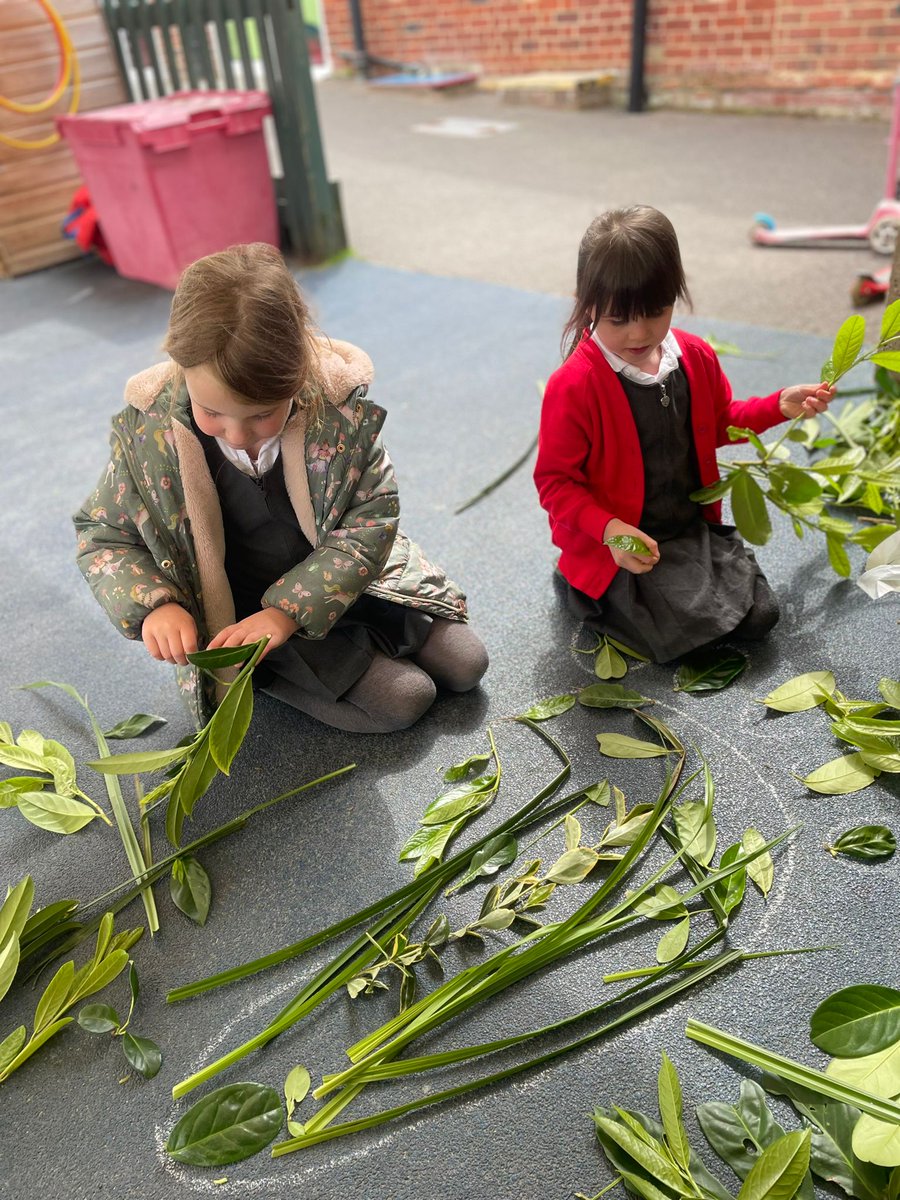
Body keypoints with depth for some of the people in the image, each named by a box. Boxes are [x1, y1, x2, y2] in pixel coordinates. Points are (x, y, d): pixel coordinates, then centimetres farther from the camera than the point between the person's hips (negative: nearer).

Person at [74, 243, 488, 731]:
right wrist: (151, 605, -26)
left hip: (350, 574, 3)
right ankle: (266, 671, 9)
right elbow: (101, 534, -5)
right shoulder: (146, 427, -21)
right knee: (401, 702, -14)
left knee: (465, 665, 7)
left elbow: (372, 517, -18)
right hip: (240, 614, -2)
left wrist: (287, 611, -27)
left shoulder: (341, 401, -24)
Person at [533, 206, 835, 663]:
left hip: (696, 527, 6)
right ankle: (586, 589, 8)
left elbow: (720, 422, 19)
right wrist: (609, 530, -30)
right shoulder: (574, 385, -21)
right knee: (682, 634, -15)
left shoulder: (696, 357, 0)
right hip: (623, 544, -6)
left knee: (760, 615, 2)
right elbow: (554, 480, -17)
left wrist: (780, 405, 4)